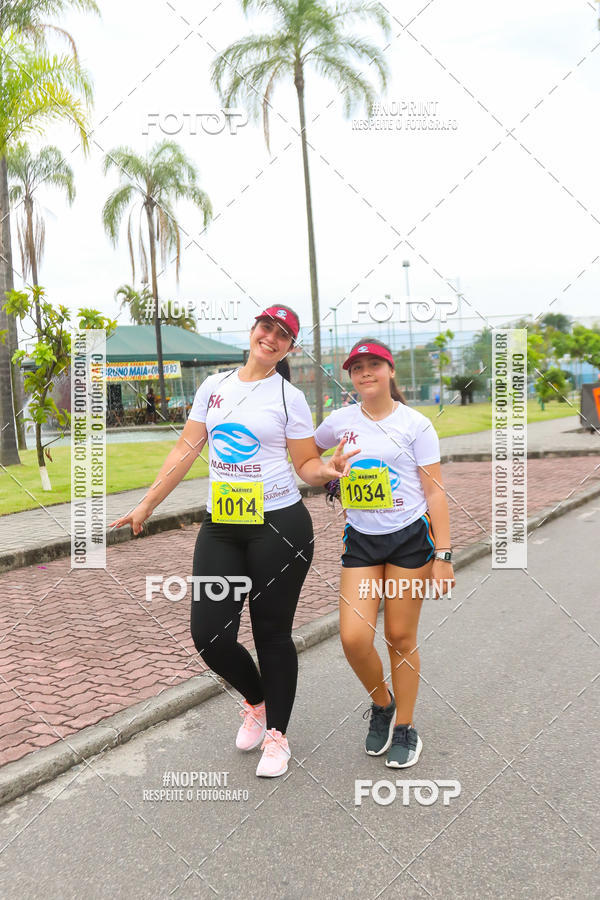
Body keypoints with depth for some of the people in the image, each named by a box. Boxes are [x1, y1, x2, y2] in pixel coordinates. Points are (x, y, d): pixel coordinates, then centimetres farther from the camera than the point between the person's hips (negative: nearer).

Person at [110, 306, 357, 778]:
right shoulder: (214, 386, 11)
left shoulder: (289, 397, 0)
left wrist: (328, 468, -20)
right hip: (221, 527, 4)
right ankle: (256, 701, 32)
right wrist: (147, 504, 10)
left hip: (280, 526, -3)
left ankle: (277, 735, 27)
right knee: (209, 634, 0)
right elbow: (186, 450, 12)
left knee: (272, 633, 5)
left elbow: (306, 465, 3)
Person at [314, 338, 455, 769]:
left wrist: (443, 554, -9)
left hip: (410, 538, -2)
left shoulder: (416, 425, -4)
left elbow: (435, 493, -5)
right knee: (354, 638, -8)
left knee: (401, 638, 5)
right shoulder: (341, 421, 4)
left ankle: (405, 728, 27)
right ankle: (382, 702, 23)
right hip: (361, 540, 3)